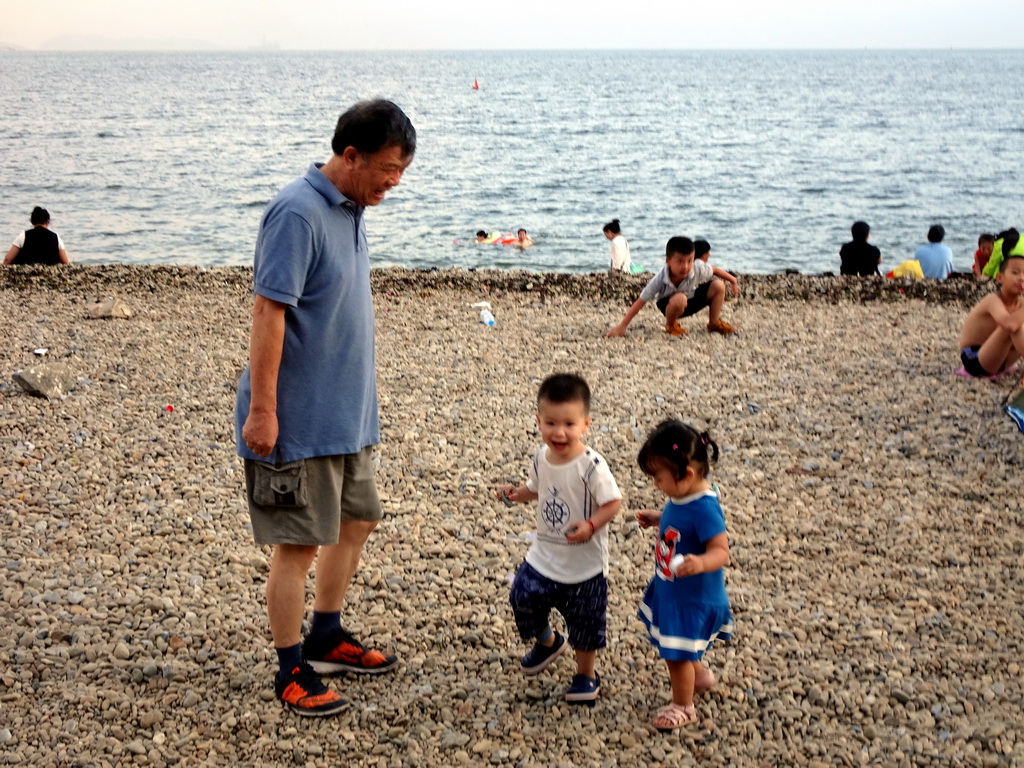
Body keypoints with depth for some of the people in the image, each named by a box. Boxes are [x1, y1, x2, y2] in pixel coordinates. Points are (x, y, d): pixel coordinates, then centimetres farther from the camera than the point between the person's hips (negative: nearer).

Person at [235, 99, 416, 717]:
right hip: (299, 421, -9)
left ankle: (326, 639, 35)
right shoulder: (298, 214, -20)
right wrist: (261, 410, -24)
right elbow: (269, 313, -23)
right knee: (301, 544, 1)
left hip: (347, 416, 10)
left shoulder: (353, 210, 8)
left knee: (357, 521, 18)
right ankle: (293, 674, 15)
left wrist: (367, 378, 21)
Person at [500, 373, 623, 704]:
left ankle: (586, 674, 36)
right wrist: (518, 493, -8)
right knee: (523, 598, 8)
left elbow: (613, 502, -20)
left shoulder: (591, 466, -25)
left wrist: (591, 525, -34)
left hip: (584, 563, -5)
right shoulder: (541, 458, -6)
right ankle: (548, 642, 40)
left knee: (584, 621, 10)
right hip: (543, 556, 5)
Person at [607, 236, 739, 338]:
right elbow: (640, 302, -31)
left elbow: (714, 270, -7)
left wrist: (733, 281, 8)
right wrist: (622, 326, -34)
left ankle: (714, 323, 7)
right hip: (668, 305, -4)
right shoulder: (660, 280, -35)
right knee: (679, 299, -39)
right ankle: (670, 326, -7)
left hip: (691, 299, 4)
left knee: (718, 286, -13)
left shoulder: (697, 269, -29)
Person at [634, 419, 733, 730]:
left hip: (693, 597, -9)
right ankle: (699, 675, 55)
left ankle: (683, 706, 31)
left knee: (676, 653, 8)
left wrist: (700, 563, -52)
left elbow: (721, 550, -34)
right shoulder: (682, 497, -6)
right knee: (681, 646, 29)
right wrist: (657, 519, 5)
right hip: (670, 588, 9)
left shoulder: (704, 509, -33)